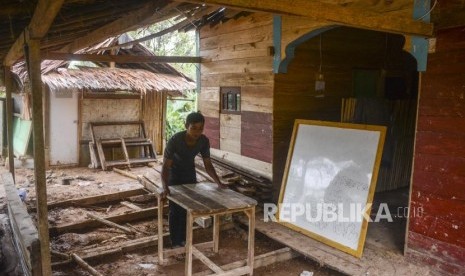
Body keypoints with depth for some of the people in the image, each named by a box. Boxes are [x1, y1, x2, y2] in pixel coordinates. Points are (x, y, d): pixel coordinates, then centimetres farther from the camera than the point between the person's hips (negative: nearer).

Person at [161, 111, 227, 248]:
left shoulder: (204, 141, -23)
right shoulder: (175, 140, -35)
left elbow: (208, 164, -14)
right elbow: (165, 166, -36)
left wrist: (218, 182, -25)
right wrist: (165, 187, -50)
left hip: (190, 174, 4)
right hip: (174, 174, -4)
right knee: (175, 209, 0)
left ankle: (183, 239, 25)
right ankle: (175, 242, 15)